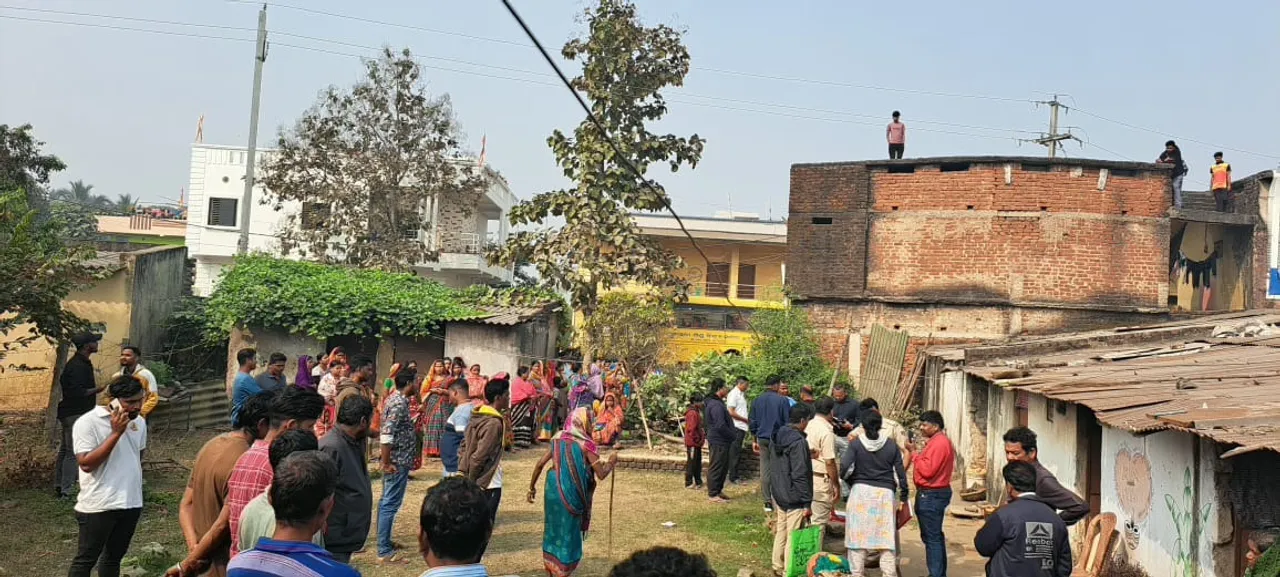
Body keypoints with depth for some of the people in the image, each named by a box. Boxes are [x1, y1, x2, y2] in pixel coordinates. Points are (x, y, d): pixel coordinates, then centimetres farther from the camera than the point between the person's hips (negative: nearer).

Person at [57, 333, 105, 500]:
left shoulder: (81, 363, 12)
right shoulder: (77, 366, -20)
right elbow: (78, 392, -27)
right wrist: (99, 389, -19)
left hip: (69, 413, 11)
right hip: (75, 415, -11)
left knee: (64, 450, 16)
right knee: (73, 453, -7)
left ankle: (58, 487, 24)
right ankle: (66, 492, -4)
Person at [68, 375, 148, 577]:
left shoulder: (139, 422, 5)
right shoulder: (88, 422, -14)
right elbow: (86, 463, -21)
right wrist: (116, 433, -24)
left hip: (131, 503, 6)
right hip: (98, 506, -6)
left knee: (113, 558, 17)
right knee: (85, 560, 5)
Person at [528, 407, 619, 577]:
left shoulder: (558, 439, 6)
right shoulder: (585, 444, -10)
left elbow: (540, 464, 7)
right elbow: (601, 474, -12)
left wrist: (532, 487, 17)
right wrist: (611, 462, 7)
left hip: (552, 490, 6)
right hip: (570, 494, -6)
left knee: (552, 532, 19)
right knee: (568, 536, 8)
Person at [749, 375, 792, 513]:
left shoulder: (756, 401, 6)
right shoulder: (782, 400, -9)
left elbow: (752, 423, 11)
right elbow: (787, 422, -6)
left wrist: (755, 439, 19)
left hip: (762, 438, 4)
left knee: (764, 470, 7)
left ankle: (768, 502, 11)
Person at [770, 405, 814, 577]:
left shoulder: (778, 436, 6)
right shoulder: (798, 441, -22)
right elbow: (800, 475, -22)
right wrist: (806, 502, -17)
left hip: (779, 494, 9)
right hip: (794, 498, -9)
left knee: (781, 531, 19)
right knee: (793, 536, 1)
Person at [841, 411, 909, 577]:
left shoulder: (855, 443, -4)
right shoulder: (891, 444, 2)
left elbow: (844, 467, -11)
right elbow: (900, 471, 4)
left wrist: (851, 480, 9)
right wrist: (903, 495, 12)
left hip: (860, 492, -1)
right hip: (885, 494, 1)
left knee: (858, 536, 6)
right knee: (887, 536, 7)